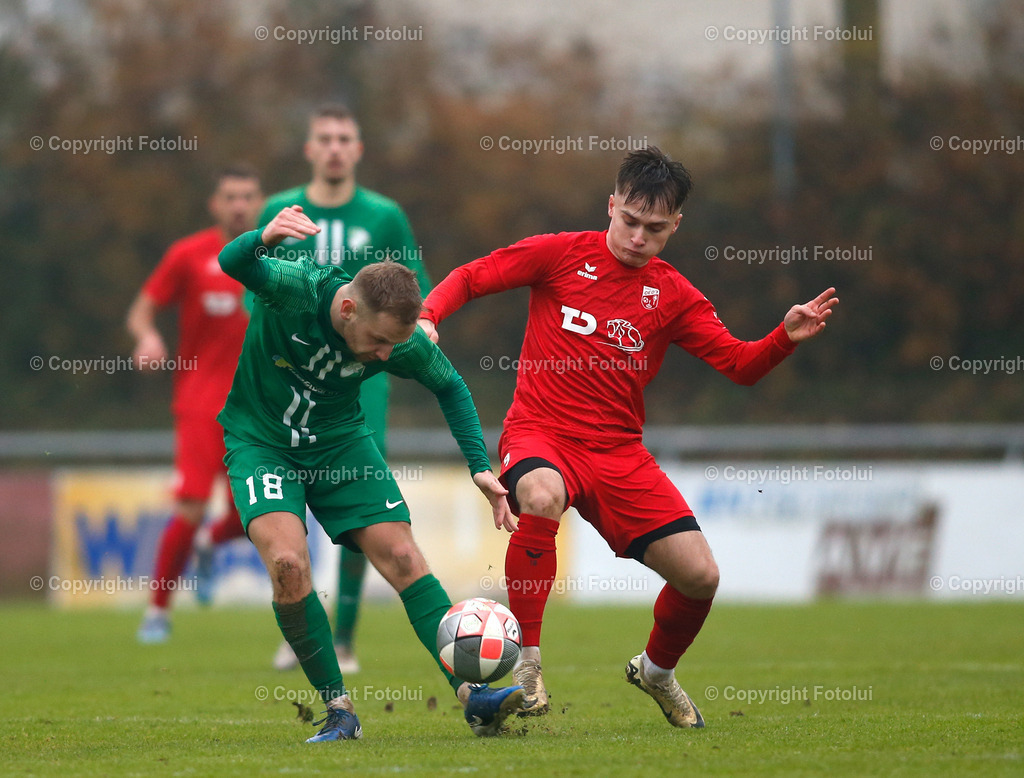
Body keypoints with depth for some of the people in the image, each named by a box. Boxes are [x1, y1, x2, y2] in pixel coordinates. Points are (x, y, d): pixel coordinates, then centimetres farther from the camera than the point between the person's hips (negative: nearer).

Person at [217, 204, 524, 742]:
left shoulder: (402, 344, -18)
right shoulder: (297, 290, -27)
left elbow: (449, 386, 2)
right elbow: (232, 264, -45)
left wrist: (480, 467, -5)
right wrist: (264, 239, -68)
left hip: (338, 441, 3)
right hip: (260, 440, -3)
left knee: (401, 556, -10)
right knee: (288, 562, -24)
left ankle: (473, 696, -8)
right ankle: (338, 709, -11)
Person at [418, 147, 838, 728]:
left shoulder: (672, 295, 8)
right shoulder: (562, 254, 1)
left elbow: (740, 364, 5)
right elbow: (469, 279, 5)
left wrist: (787, 337, -14)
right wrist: (427, 319, -14)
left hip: (618, 451, 4)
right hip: (541, 433, -3)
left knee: (700, 575, -7)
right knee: (542, 498, -40)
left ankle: (657, 670, 28)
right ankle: (526, 661, -24)